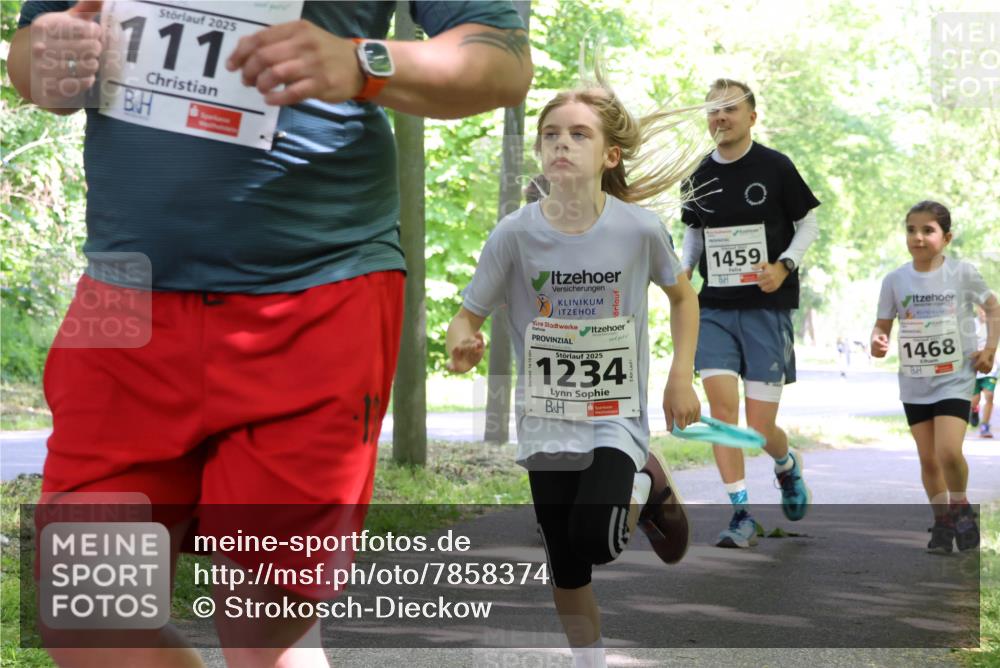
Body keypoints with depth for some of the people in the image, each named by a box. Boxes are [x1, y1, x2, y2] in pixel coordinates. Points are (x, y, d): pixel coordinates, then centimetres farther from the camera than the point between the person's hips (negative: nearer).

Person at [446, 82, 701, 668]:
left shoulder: (640, 228, -12)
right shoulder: (515, 233, -12)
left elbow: (683, 296, 7)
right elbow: (468, 316, -6)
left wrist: (682, 377, -1)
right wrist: (462, 347, -29)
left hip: (616, 419, -1)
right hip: (547, 423, 2)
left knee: (594, 539, -21)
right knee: (567, 570, 8)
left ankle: (646, 489, 11)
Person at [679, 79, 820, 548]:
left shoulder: (776, 167, -5)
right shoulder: (698, 178, 5)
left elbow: (809, 224, 3)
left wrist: (784, 265, -14)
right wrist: (683, 271, 2)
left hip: (768, 308, -3)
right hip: (714, 309, 3)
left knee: (761, 430, -2)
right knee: (722, 410, -12)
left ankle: (787, 465, 35)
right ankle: (741, 515, -2)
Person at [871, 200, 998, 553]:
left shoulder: (962, 273, -7)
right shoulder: (895, 280, -3)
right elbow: (883, 325, 4)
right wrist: (878, 341, -18)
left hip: (955, 379, -3)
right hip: (914, 383, 3)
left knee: (949, 451, -18)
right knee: (928, 458, 7)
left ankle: (961, 506, 9)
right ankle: (942, 520, 26)